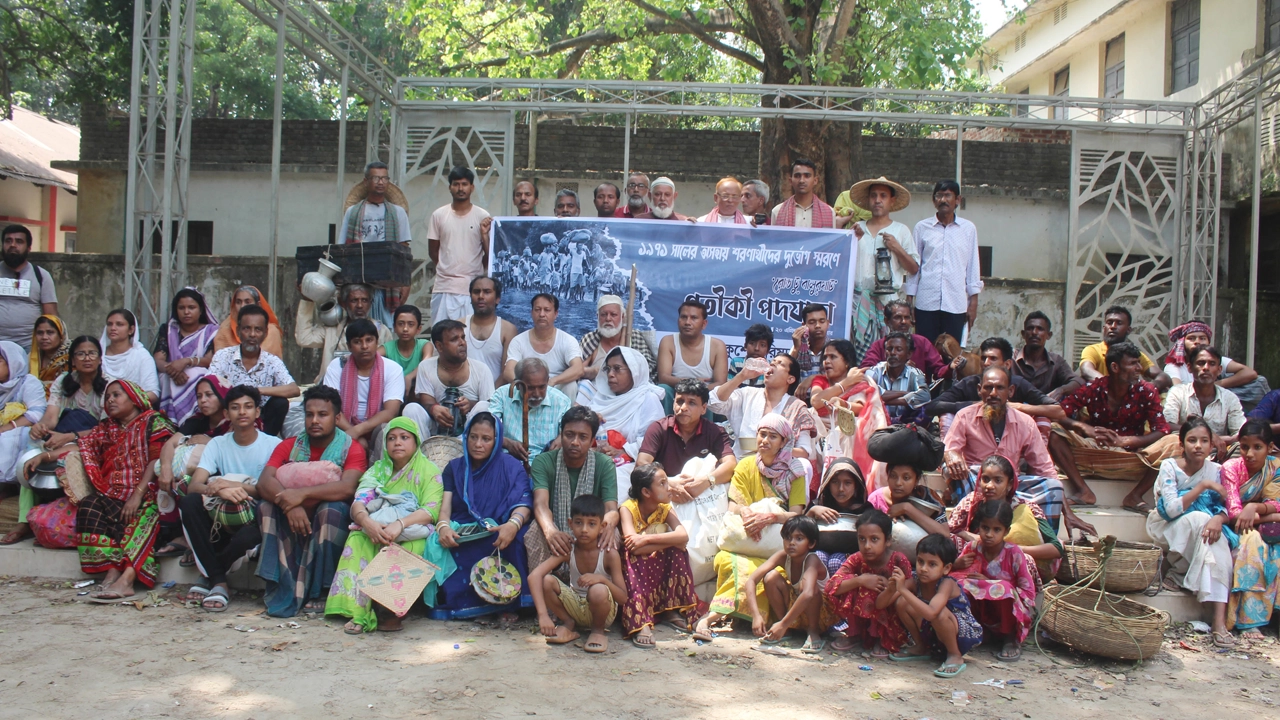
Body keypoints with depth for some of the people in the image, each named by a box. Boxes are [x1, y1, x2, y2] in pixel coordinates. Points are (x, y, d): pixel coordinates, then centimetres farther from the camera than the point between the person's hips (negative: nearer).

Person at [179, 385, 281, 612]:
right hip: (222, 522, 4)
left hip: (256, 520, -3)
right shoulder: (218, 444, 6)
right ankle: (219, 583, -23)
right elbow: (193, 486, -8)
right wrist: (221, 490, -30)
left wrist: (237, 486, -25)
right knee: (189, 502, -24)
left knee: (248, 536, -37)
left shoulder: (273, 445, -1)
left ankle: (209, 578, -4)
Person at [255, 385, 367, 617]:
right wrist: (289, 505, -33)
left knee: (332, 510, -34)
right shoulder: (289, 446, 3)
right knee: (266, 505, -23)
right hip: (294, 519, 3)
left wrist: (302, 493, -36)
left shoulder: (351, 448, -7)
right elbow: (264, 482, -13)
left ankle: (319, 593, -23)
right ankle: (283, 591, -27)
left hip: (328, 520, -3)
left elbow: (348, 487, -26)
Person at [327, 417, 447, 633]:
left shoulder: (429, 471, 4)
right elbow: (358, 503, -1)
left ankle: (391, 610, -30)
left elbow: (431, 511, -11)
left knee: (408, 548, -36)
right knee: (357, 539, -29)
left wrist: (400, 524, -30)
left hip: (413, 533, -3)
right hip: (376, 530, 3)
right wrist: (367, 522, -26)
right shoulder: (377, 470, 15)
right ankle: (358, 611, -34)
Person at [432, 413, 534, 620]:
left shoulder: (511, 467, 8)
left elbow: (523, 504, -8)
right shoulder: (454, 468, 17)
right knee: (438, 543, -32)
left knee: (514, 539, -36)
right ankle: (458, 602, -19)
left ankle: (507, 603, -21)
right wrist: (443, 526, -24)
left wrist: (513, 524, -33)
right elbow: (445, 506, 2)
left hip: (497, 536, -2)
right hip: (461, 537, 2)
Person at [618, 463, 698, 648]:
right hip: (634, 566, -4)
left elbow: (684, 536, -26)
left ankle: (671, 609, -11)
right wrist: (671, 540, -28)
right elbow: (634, 548, -35)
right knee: (634, 557, -35)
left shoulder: (664, 509, -5)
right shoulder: (628, 508, -19)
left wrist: (648, 538, -37)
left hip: (660, 567, 4)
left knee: (678, 551, -21)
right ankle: (641, 624, -42)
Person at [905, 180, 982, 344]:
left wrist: (973, 301, 5)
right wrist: (909, 299, 5)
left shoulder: (968, 229, 8)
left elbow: (973, 266, 10)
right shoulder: (922, 227, 6)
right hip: (926, 302, 0)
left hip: (956, 304, 0)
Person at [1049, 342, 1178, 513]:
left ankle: (1135, 496, -16)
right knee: (1056, 433, -23)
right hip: (1094, 457, 0)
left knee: (1173, 443, -25)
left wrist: (1123, 440, -27)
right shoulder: (1093, 388, -6)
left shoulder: (1146, 391, -5)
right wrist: (1084, 427, -31)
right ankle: (1083, 491, -19)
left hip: (1132, 459, 1)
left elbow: (1162, 431, -12)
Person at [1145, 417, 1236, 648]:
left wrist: (1219, 519, -34)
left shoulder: (1216, 470, -2)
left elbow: (1226, 507, -11)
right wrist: (1203, 486, -28)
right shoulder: (1169, 466, -11)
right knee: (1199, 518, -34)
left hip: (1200, 530, 3)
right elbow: (1171, 509, -22)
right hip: (1167, 529, -3)